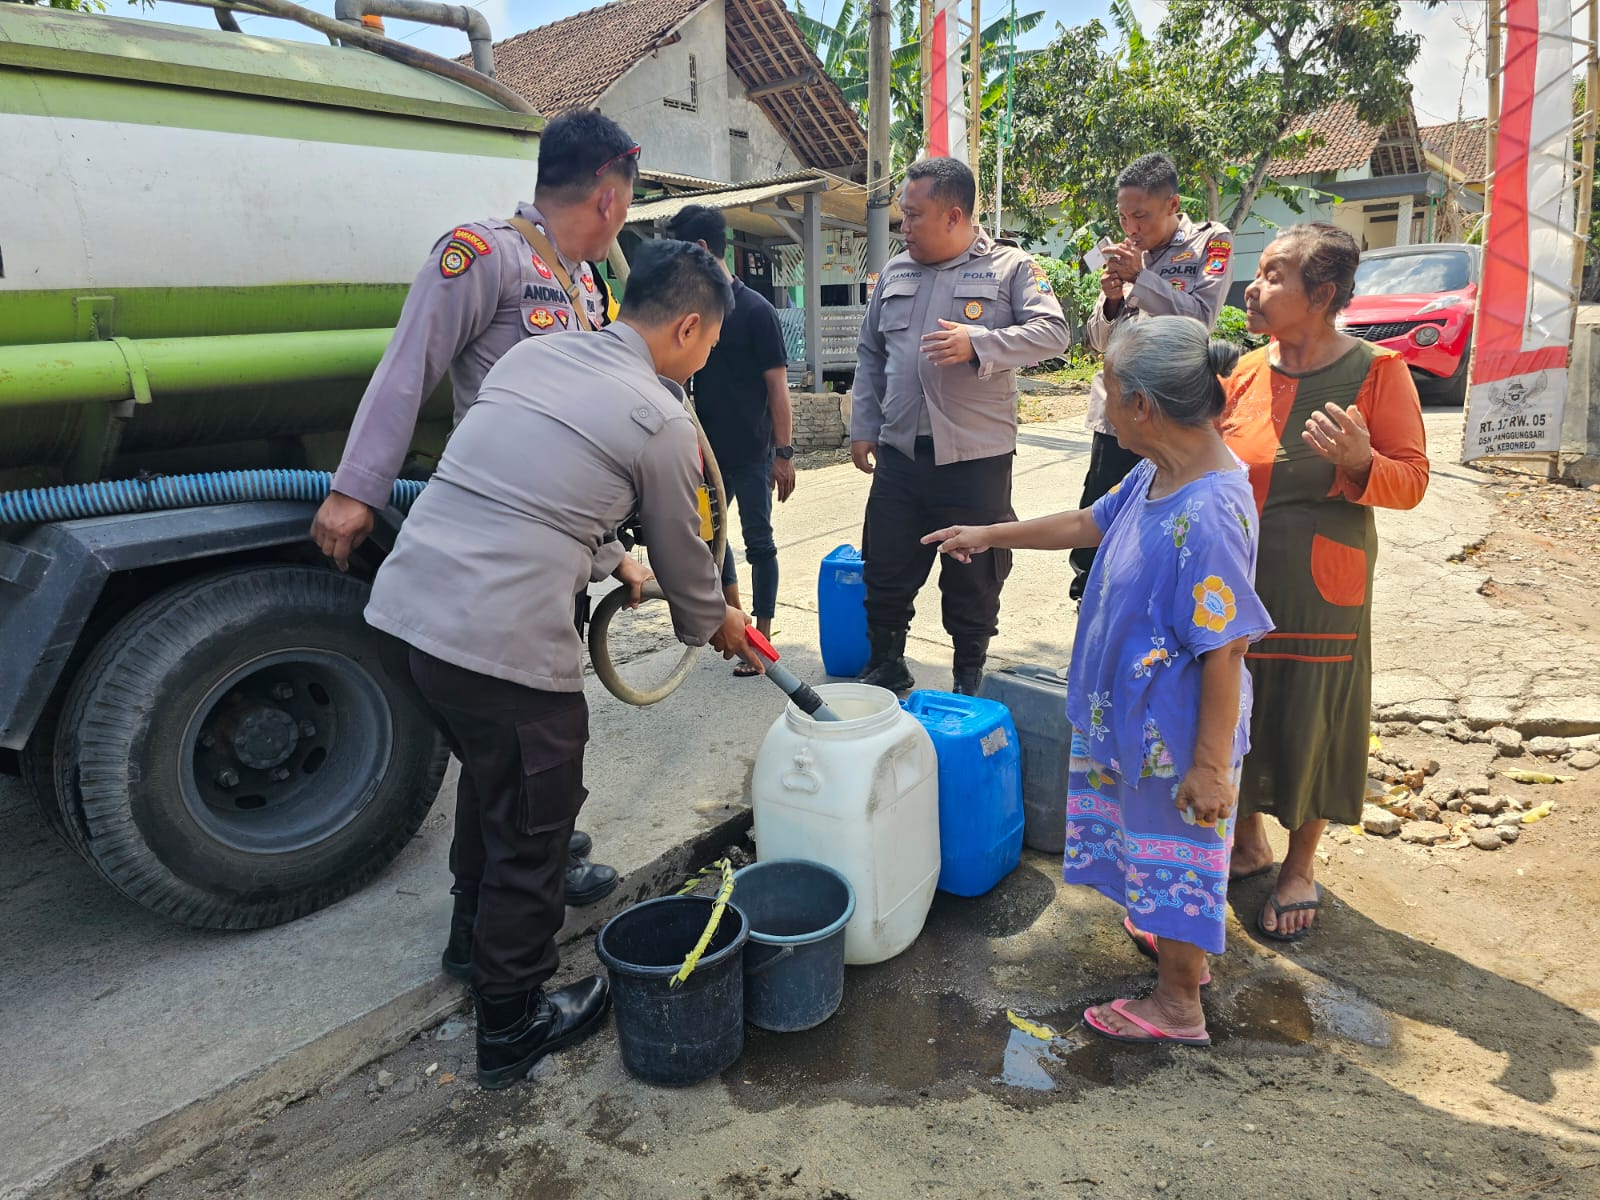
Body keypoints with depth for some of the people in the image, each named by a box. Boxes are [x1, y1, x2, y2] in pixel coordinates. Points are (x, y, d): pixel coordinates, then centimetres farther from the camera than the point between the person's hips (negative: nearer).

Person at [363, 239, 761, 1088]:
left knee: (490, 775, 30)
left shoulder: (532, 355, 15)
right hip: (507, 640, -8)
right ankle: (510, 1027, 30)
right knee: (530, 833, 11)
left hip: (408, 602, 9)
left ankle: (478, 934, 53)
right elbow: (684, 558, 7)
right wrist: (716, 625, 27)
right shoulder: (661, 422, -6)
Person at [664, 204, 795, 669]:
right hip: (709, 450, 7)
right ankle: (733, 615, 34)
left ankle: (762, 636, 10)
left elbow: (777, 386, -12)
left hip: (752, 453, -7)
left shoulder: (755, 310, -11)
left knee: (758, 540, 0)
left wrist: (784, 453, -16)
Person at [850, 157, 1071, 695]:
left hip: (976, 457, -4)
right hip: (899, 453, 4)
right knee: (885, 573, 10)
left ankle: (970, 682, 27)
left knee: (973, 580, 9)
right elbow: (870, 354, 17)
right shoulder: (894, 273, 13)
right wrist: (863, 427, 9)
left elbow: (1053, 332, -12)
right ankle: (886, 670, 28)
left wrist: (978, 344, -24)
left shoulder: (1010, 267, -1)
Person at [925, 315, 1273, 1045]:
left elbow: (1224, 653, -27)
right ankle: (1186, 954, 51)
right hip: (1134, 716, 9)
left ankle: (1178, 1007, 34)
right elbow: (1088, 524, 15)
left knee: (1176, 855, 11)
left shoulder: (1208, 515, -31)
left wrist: (1212, 764, -20)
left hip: (1179, 739, -9)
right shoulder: (1155, 477, -3)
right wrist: (989, 537, 20)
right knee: (1162, 850, 27)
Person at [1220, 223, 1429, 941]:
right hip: (1235, 586, 4)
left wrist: (1358, 460, -28)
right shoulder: (1246, 371, 4)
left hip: (1319, 594, -4)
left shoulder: (1376, 371, -8)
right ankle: (1247, 843, 35)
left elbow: (1411, 482, -7)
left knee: (1309, 726, 8)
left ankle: (1300, 866, 30)